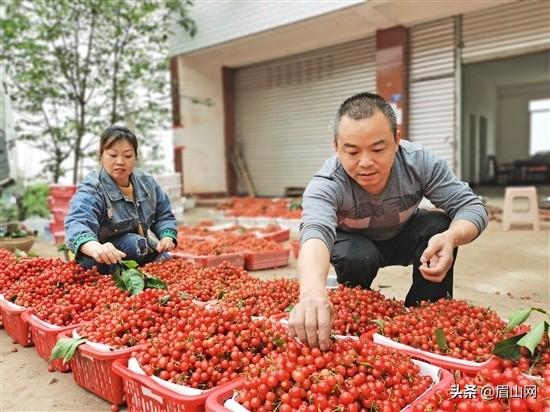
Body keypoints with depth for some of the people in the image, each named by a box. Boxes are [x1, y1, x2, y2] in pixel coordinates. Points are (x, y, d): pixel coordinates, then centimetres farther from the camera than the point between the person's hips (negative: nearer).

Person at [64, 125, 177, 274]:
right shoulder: (91, 189, -22)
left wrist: (167, 236, -14)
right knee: (133, 242, -31)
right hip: (101, 262, -5)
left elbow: (163, 215, 9)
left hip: (140, 248, 6)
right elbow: (77, 223, -42)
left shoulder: (147, 182, -4)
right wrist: (96, 248, -65)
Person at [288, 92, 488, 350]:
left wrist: (451, 237, -49)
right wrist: (312, 291, -76)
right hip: (354, 243, -2)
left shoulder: (419, 162, -29)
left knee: (440, 227, -26)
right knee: (357, 259, -34)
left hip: (403, 238, 3)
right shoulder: (325, 185, -36)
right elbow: (315, 231, -54)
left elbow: (471, 206, -25)